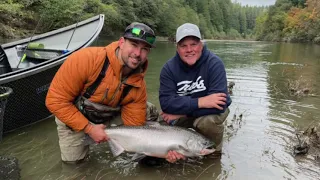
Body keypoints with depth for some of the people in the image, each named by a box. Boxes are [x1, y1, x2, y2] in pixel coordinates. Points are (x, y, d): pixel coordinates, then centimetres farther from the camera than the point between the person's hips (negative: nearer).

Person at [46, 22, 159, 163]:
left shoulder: (138, 86, -22)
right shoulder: (86, 59, -34)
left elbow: (134, 126, -16)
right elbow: (56, 100, -27)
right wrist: (89, 129, -27)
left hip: (109, 119, 3)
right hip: (74, 117, -2)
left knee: (147, 111, -11)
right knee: (73, 158, -7)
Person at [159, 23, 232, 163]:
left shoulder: (214, 63, -24)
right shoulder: (169, 68, -17)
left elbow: (219, 104, -33)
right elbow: (166, 102, -26)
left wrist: (180, 113, -31)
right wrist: (200, 102, -38)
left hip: (210, 111, -3)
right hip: (181, 115, 3)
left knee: (207, 121, -34)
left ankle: (214, 151, -1)